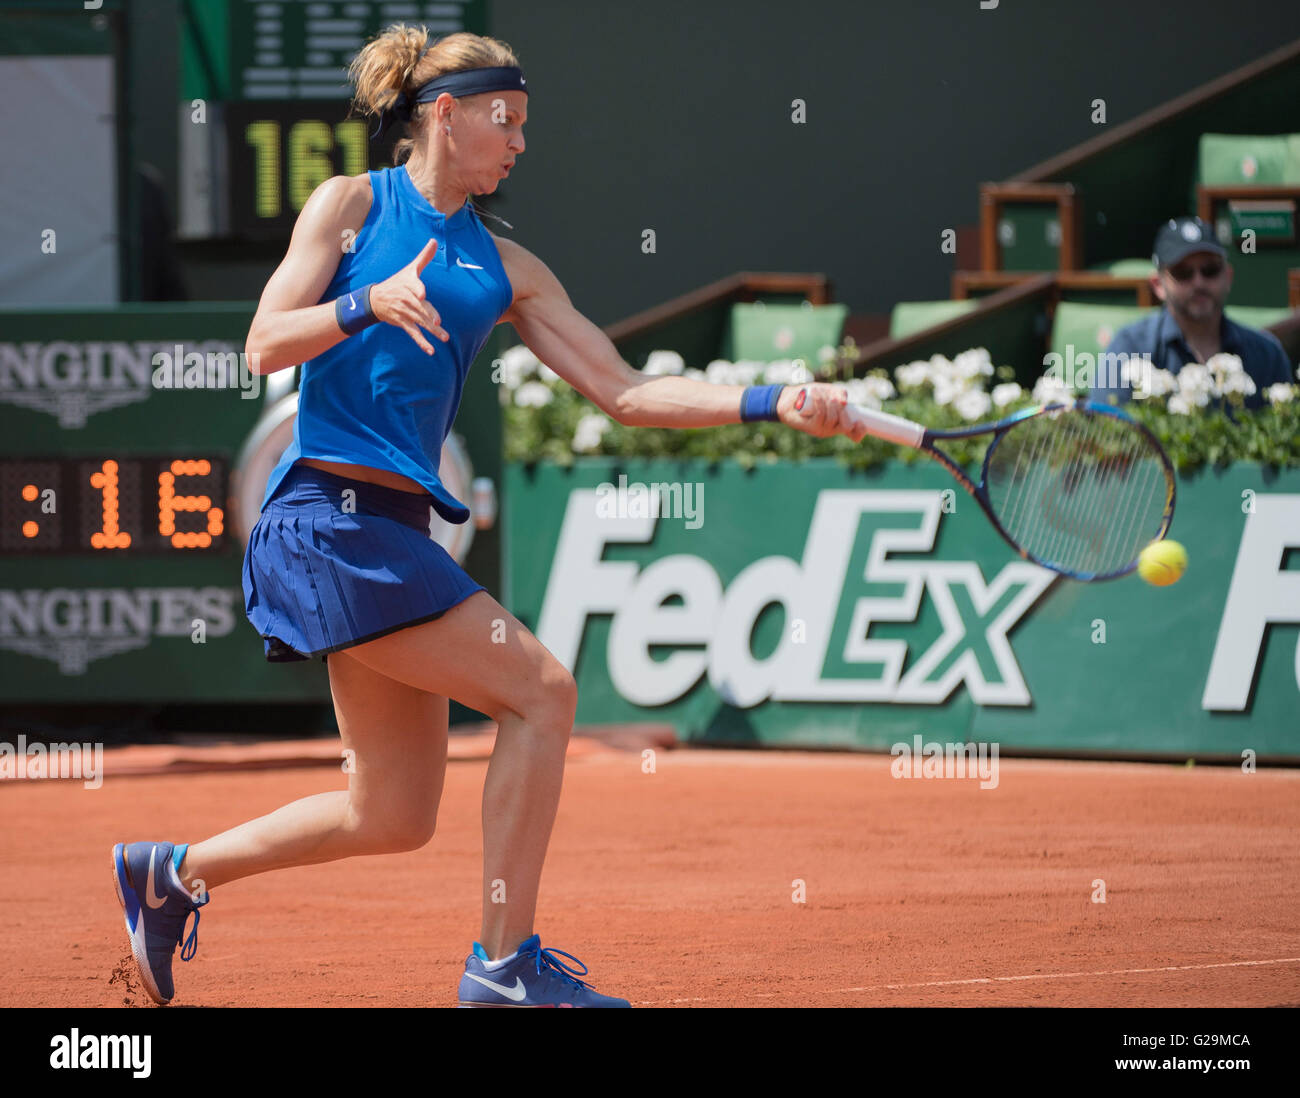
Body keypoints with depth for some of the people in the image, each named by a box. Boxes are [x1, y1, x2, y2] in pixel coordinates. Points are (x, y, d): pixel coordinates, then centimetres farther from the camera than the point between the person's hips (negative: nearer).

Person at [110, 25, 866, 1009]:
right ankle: (505, 964, -12)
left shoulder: (504, 269, 17)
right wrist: (369, 304, -22)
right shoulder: (352, 203, 3)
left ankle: (172, 870, 24)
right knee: (540, 690, -15)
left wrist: (773, 403, 2)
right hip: (326, 513, -8)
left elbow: (625, 392, 12)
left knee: (393, 818, 8)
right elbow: (266, 346, -5)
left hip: (395, 529, 8)